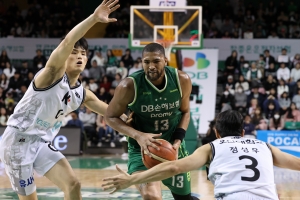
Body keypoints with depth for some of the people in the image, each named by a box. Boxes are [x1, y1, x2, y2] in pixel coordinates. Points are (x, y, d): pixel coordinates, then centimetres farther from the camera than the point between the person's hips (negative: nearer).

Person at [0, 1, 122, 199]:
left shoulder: (82, 94, 5)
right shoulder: (53, 74, -17)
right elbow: (67, 43, -35)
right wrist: (94, 18, -45)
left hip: (43, 143, 7)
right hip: (18, 140, -7)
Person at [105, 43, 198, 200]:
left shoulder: (182, 80, -14)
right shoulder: (129, 86, -23)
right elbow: (110, 117, -10)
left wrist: (178, 140, -11)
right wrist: (138, 135, -26)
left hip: (172, 146, 3)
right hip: (142, 148, -3)